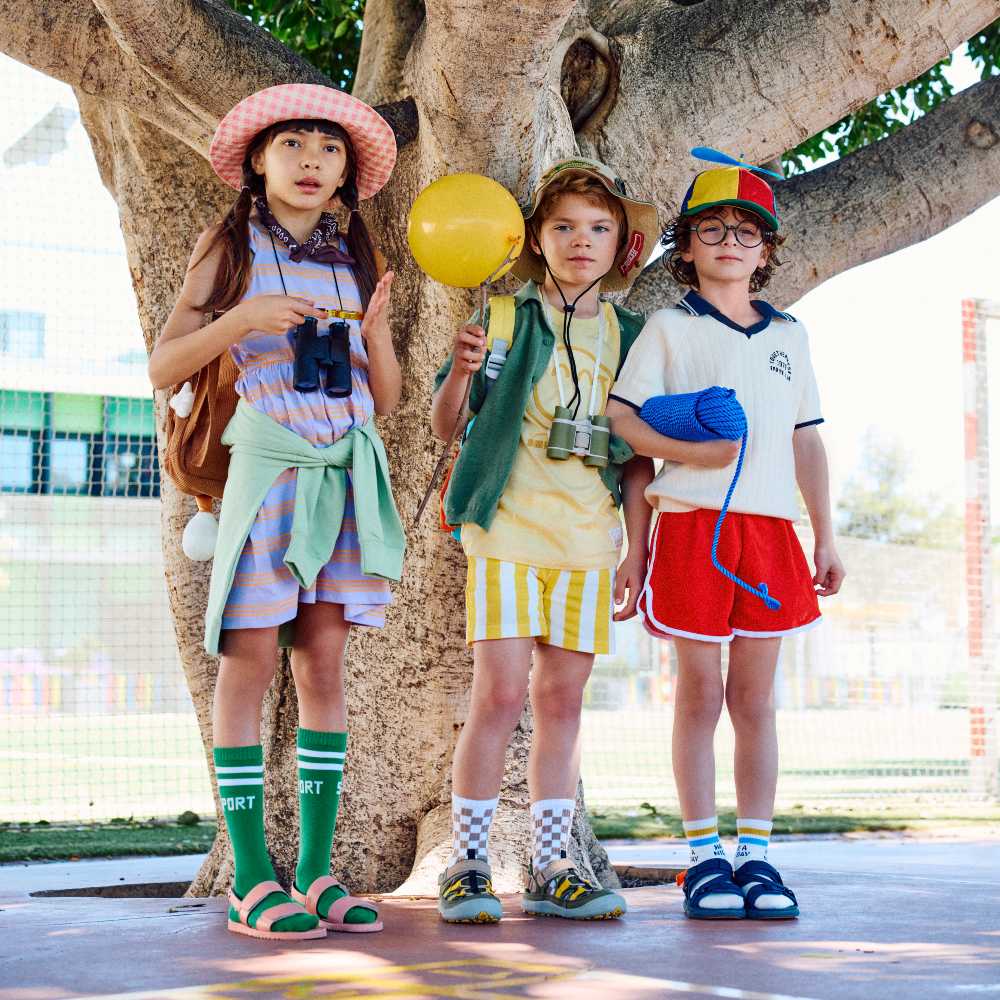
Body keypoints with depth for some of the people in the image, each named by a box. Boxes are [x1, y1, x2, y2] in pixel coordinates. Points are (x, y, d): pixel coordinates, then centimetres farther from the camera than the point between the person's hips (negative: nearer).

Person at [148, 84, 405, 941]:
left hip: (348, 472, 4)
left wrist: (376, 333, -5)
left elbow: (386, 400, 14)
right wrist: (239, 322, -15)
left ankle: (316, 870, 6)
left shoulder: (354, 259, 15)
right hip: (269, 464, -4)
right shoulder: (232, 249, 5)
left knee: (323, 662, 3)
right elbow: (162, 368, -1)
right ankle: (252, 879, -3)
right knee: (250, 661, -6)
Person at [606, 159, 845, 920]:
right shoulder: (670, 329, 4)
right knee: (701, 693, 0)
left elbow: (807, 441, 16)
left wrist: (826, 539, 12)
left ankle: (756, 855, 11)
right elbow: (617, 415, -4)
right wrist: (686, 452, -18)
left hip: (770, 530, 3)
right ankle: (705, 857, 6)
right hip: (693, 525, -3)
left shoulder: (788, 335, 16)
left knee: (756, 698, 5)